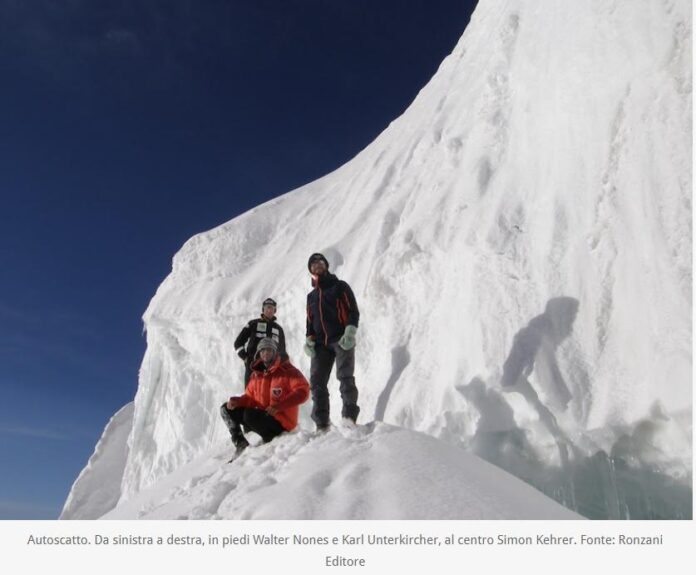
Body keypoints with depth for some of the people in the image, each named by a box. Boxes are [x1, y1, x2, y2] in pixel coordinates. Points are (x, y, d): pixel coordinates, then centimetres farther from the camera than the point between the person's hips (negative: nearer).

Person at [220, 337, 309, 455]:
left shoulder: (288, 370, -10)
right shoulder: (256, 374, 10)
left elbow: (302, 391, -20)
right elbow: (250, 396, 14)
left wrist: (279, 406, -29)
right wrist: (236, 401, -9)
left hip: (281, 421, -7)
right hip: (262, 416, 7)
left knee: (249, 415, -31)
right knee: (226, 409, 3)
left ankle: (272, 440, -8)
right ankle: (241, 445, -2)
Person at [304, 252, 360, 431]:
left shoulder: (340, 286, 9)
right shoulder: (311, 296, 24)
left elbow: (353, 311, 0)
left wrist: (349, 332, -14)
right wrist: (309, 340, 8)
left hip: (342, 340, -5)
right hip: (321, 343, 5)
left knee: (345, 377, -14)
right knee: (317, 381, -3)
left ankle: (349, 417, -11)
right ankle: (322, 423, 2)